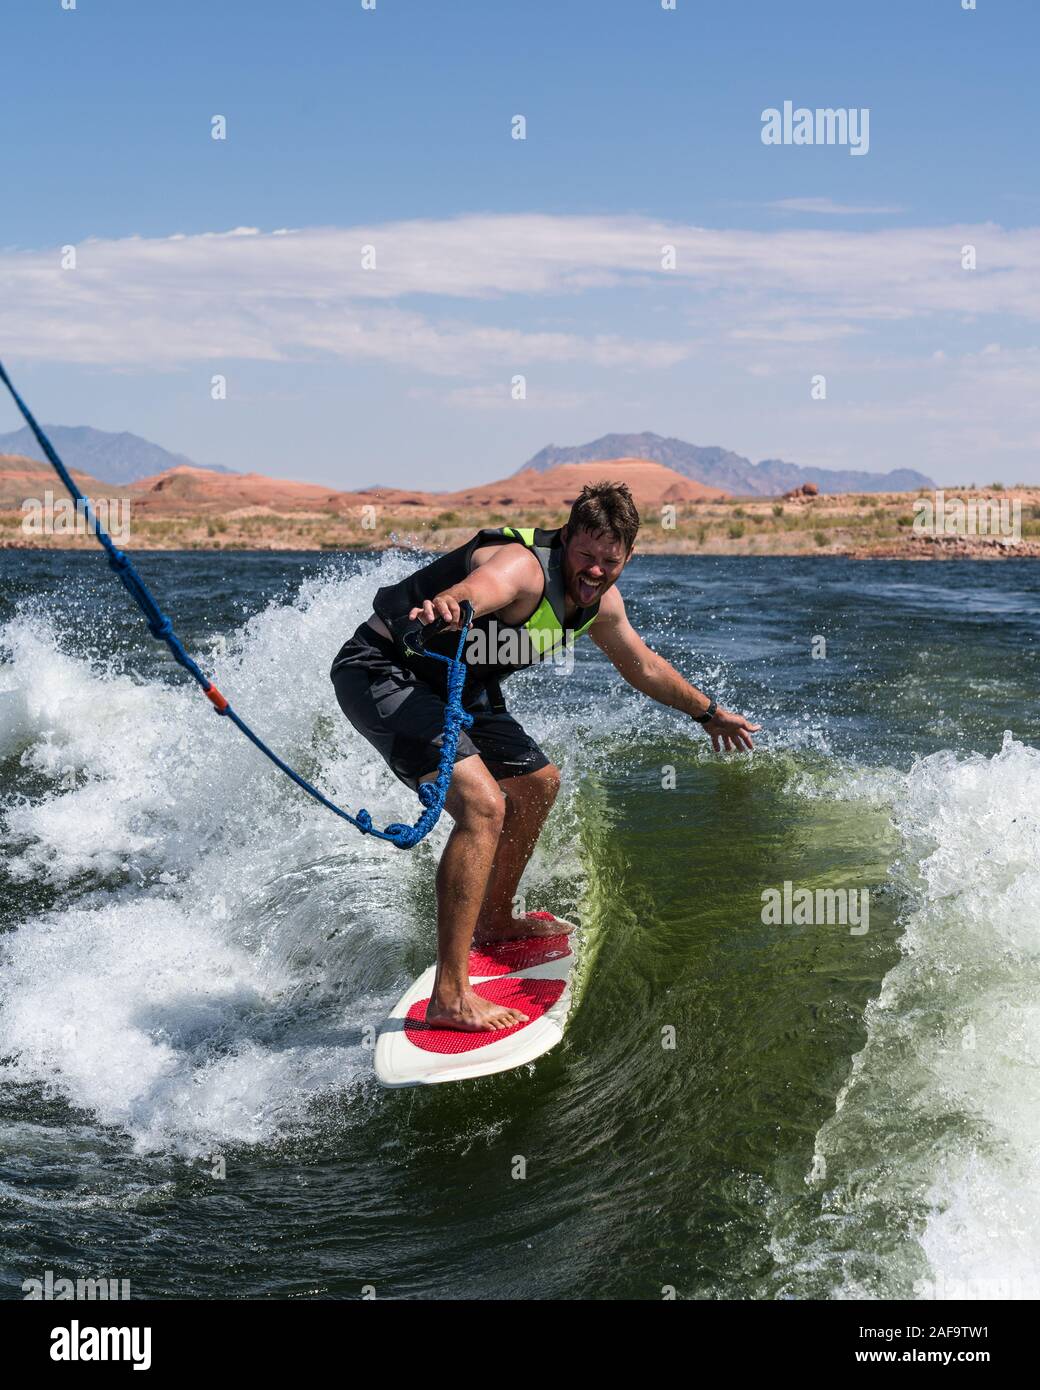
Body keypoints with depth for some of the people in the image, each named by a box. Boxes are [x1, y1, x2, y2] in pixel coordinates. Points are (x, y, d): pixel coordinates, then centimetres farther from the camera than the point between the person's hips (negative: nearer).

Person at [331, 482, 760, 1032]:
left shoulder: (600, 601, 1)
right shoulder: (523, 567, -27)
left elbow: (643, 666, 20)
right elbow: (478, 586, -53)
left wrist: (709, 713, 31)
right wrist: (447, 607, -76)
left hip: (451, 686, 10)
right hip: (383, 672, -10)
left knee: (537, 784, 23)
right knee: (483, 805, -27)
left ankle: (493, 921, 44)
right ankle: (450, 997, -25)